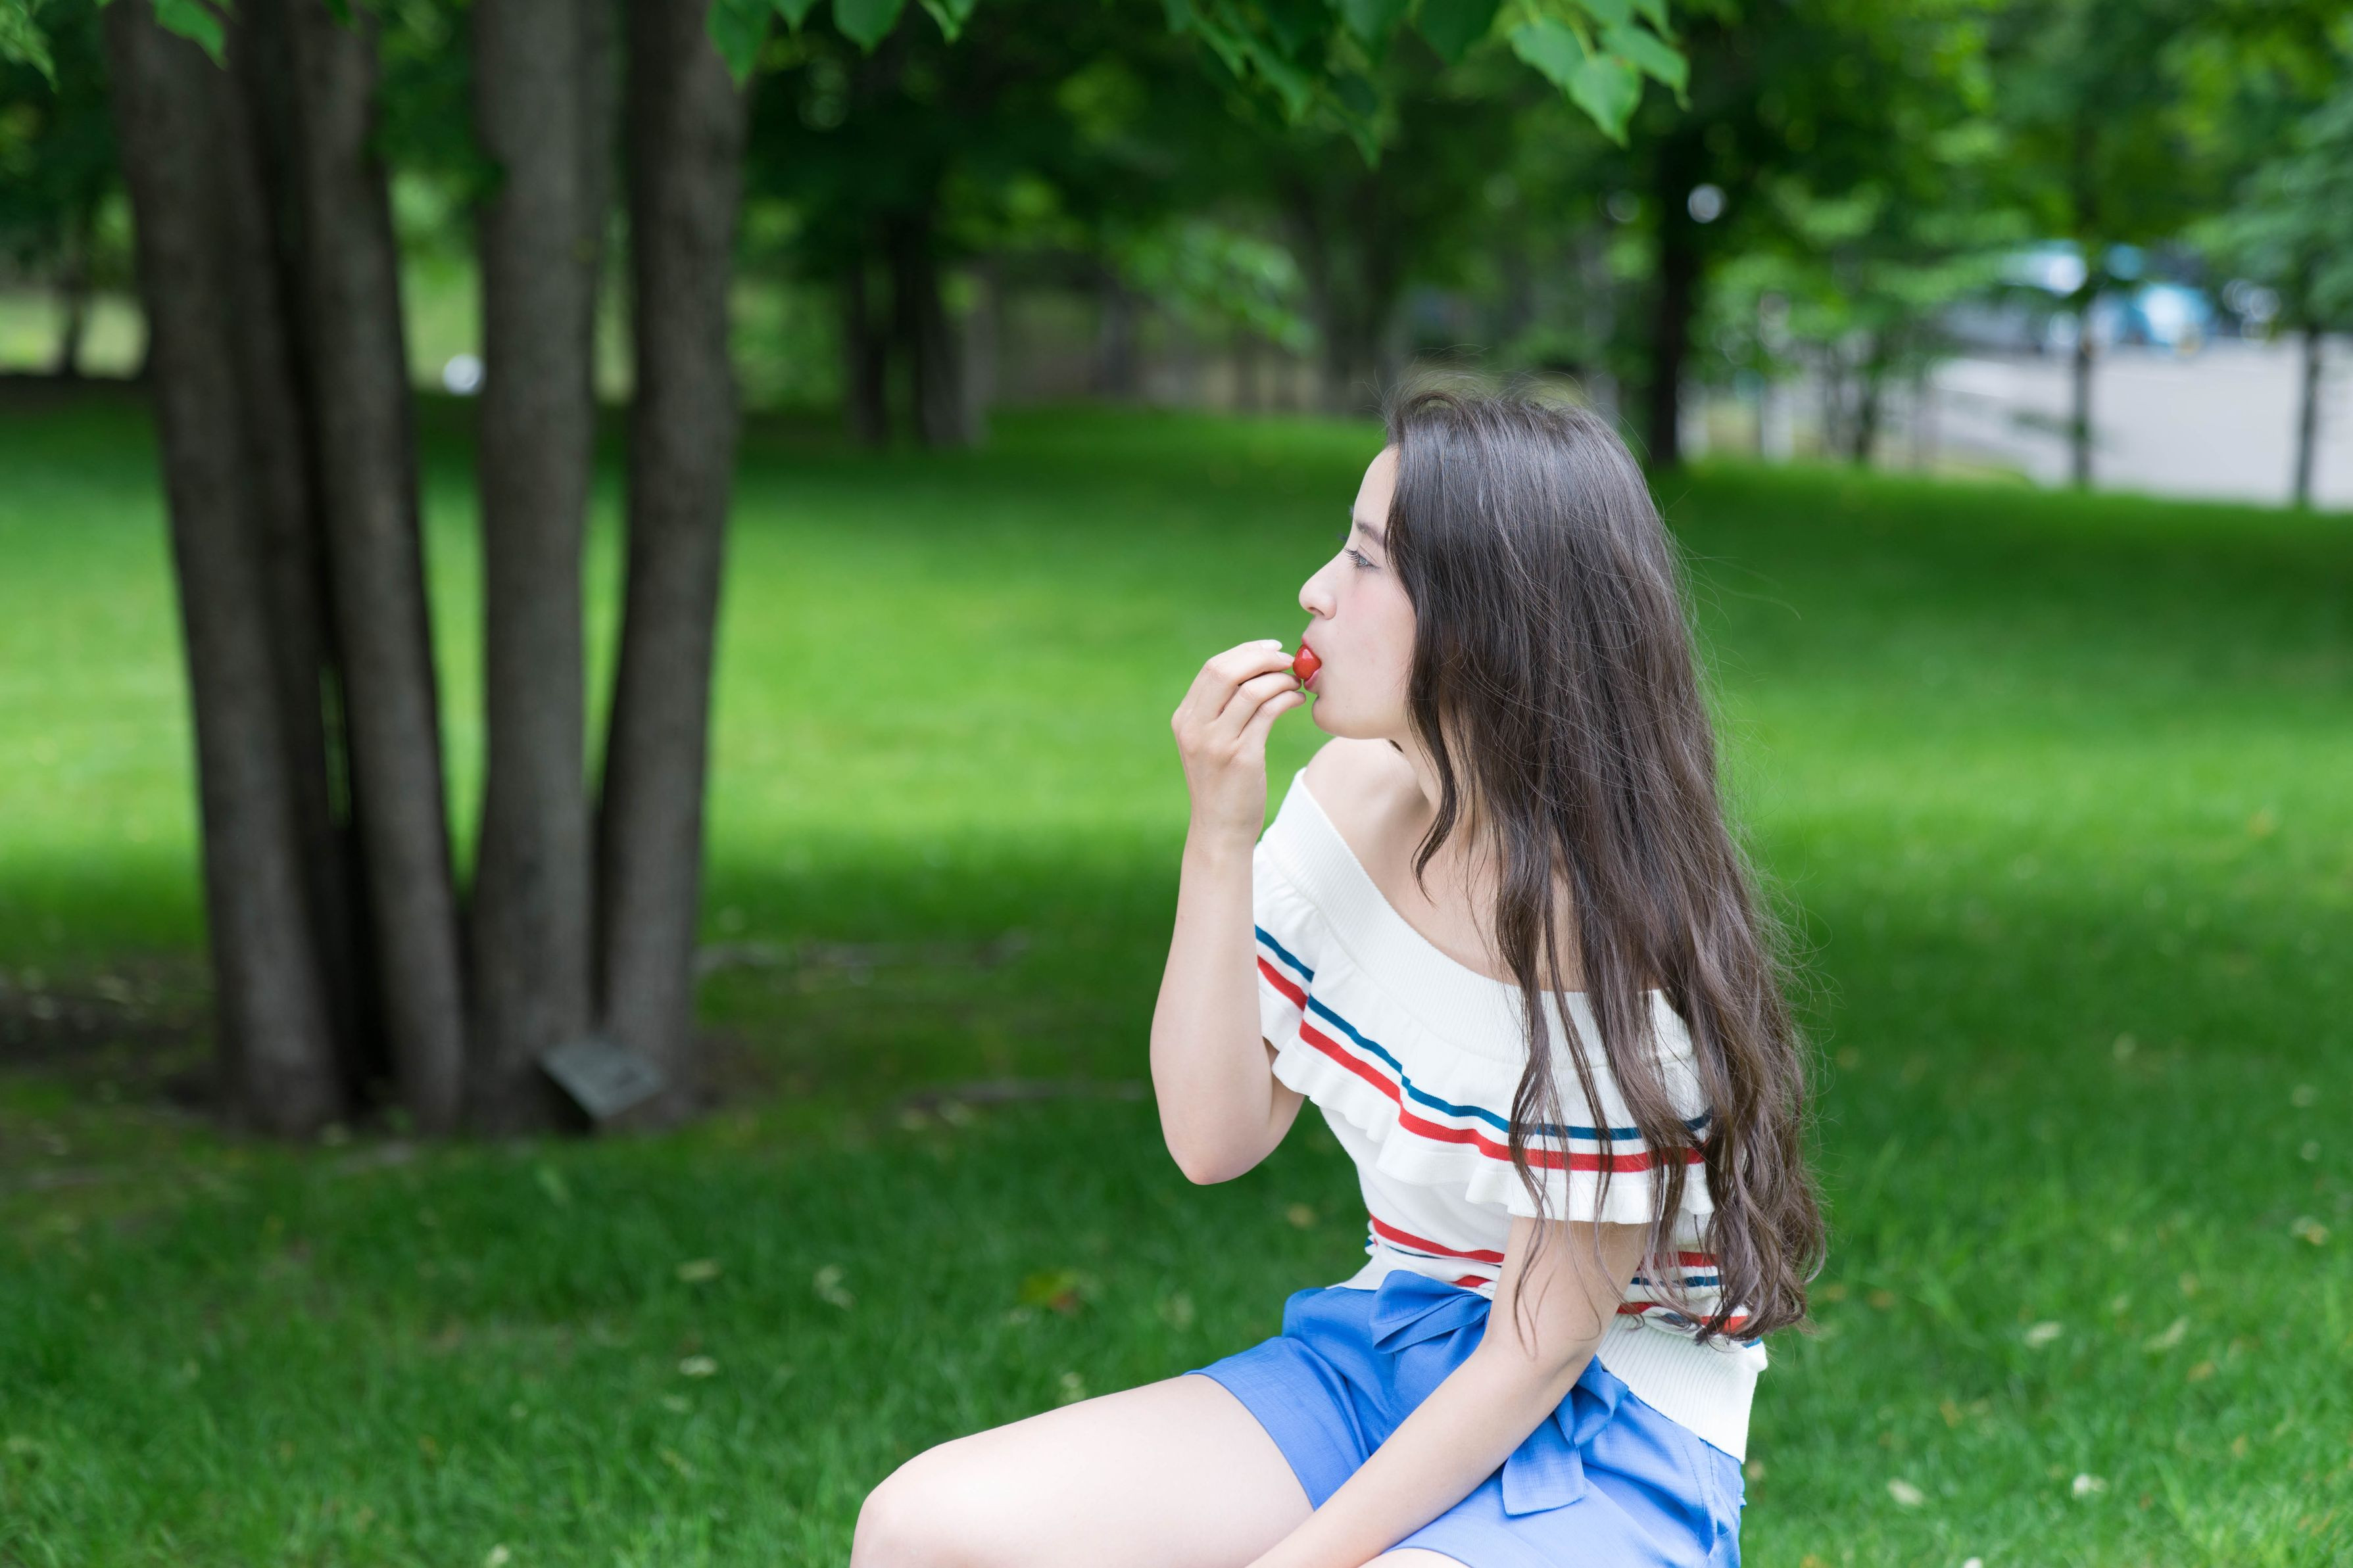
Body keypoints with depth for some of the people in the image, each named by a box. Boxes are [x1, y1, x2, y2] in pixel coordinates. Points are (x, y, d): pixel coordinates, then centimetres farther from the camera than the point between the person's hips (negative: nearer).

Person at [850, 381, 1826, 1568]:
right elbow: (1214, 1138, -1)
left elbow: (1543, 1347, -17)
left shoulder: (1616, 923, -21)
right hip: (1380, 1358, 7)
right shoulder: (1355, 800, 0)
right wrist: (1220, 838, -11)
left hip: (1610, 1438, -7)